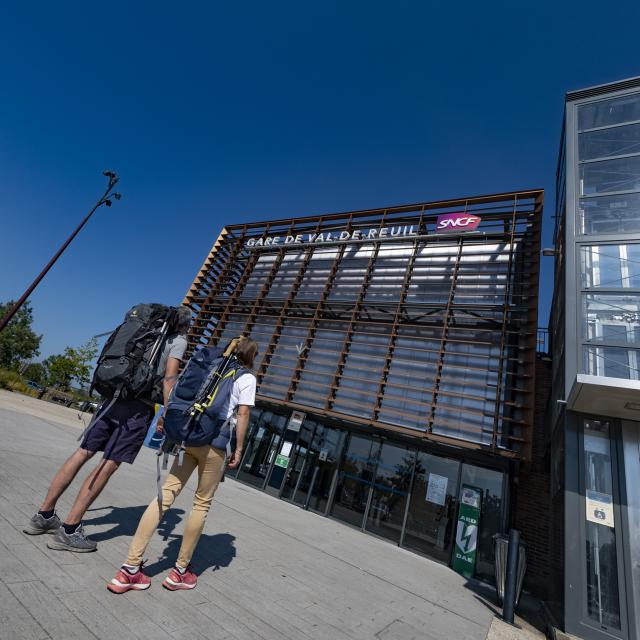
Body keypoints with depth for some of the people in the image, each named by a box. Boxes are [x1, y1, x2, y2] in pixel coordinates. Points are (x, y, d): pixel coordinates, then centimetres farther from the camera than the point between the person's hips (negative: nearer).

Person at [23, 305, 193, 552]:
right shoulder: (178, 341, 3)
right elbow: (169, 378, -9)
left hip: (114, 396, 7)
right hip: (139, 406, -7)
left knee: (83, 453, 12)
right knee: (110, 465, -2)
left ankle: (44, 515, 21)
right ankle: (69, 530, 2)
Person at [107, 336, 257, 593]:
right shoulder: (247, 378, 3)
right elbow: (243, 413, -6)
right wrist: (239, 449, 0)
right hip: (214, 442, -5)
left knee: (166, 494, 5)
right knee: (202, 503, 10)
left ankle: (130, 569, 5)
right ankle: (180, 571, 21)